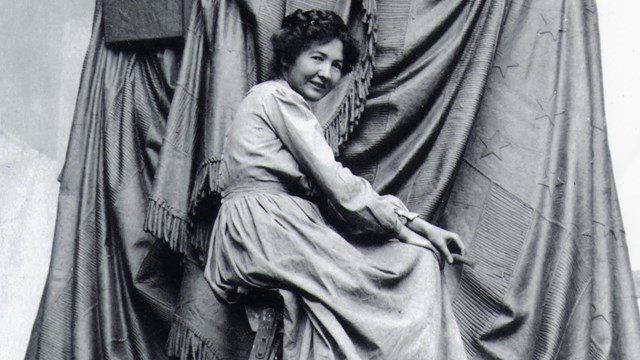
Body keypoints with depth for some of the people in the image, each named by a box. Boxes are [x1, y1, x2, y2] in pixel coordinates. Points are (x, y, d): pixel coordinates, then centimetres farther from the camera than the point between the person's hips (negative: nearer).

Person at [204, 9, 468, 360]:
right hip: (263, 225, -9)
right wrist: (404, 226, -3)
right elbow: (336, 185, -9)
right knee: (416, 260, -13)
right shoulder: (278, 97, -2)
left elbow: (326, 188, 16)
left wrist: (417, 224, 8)